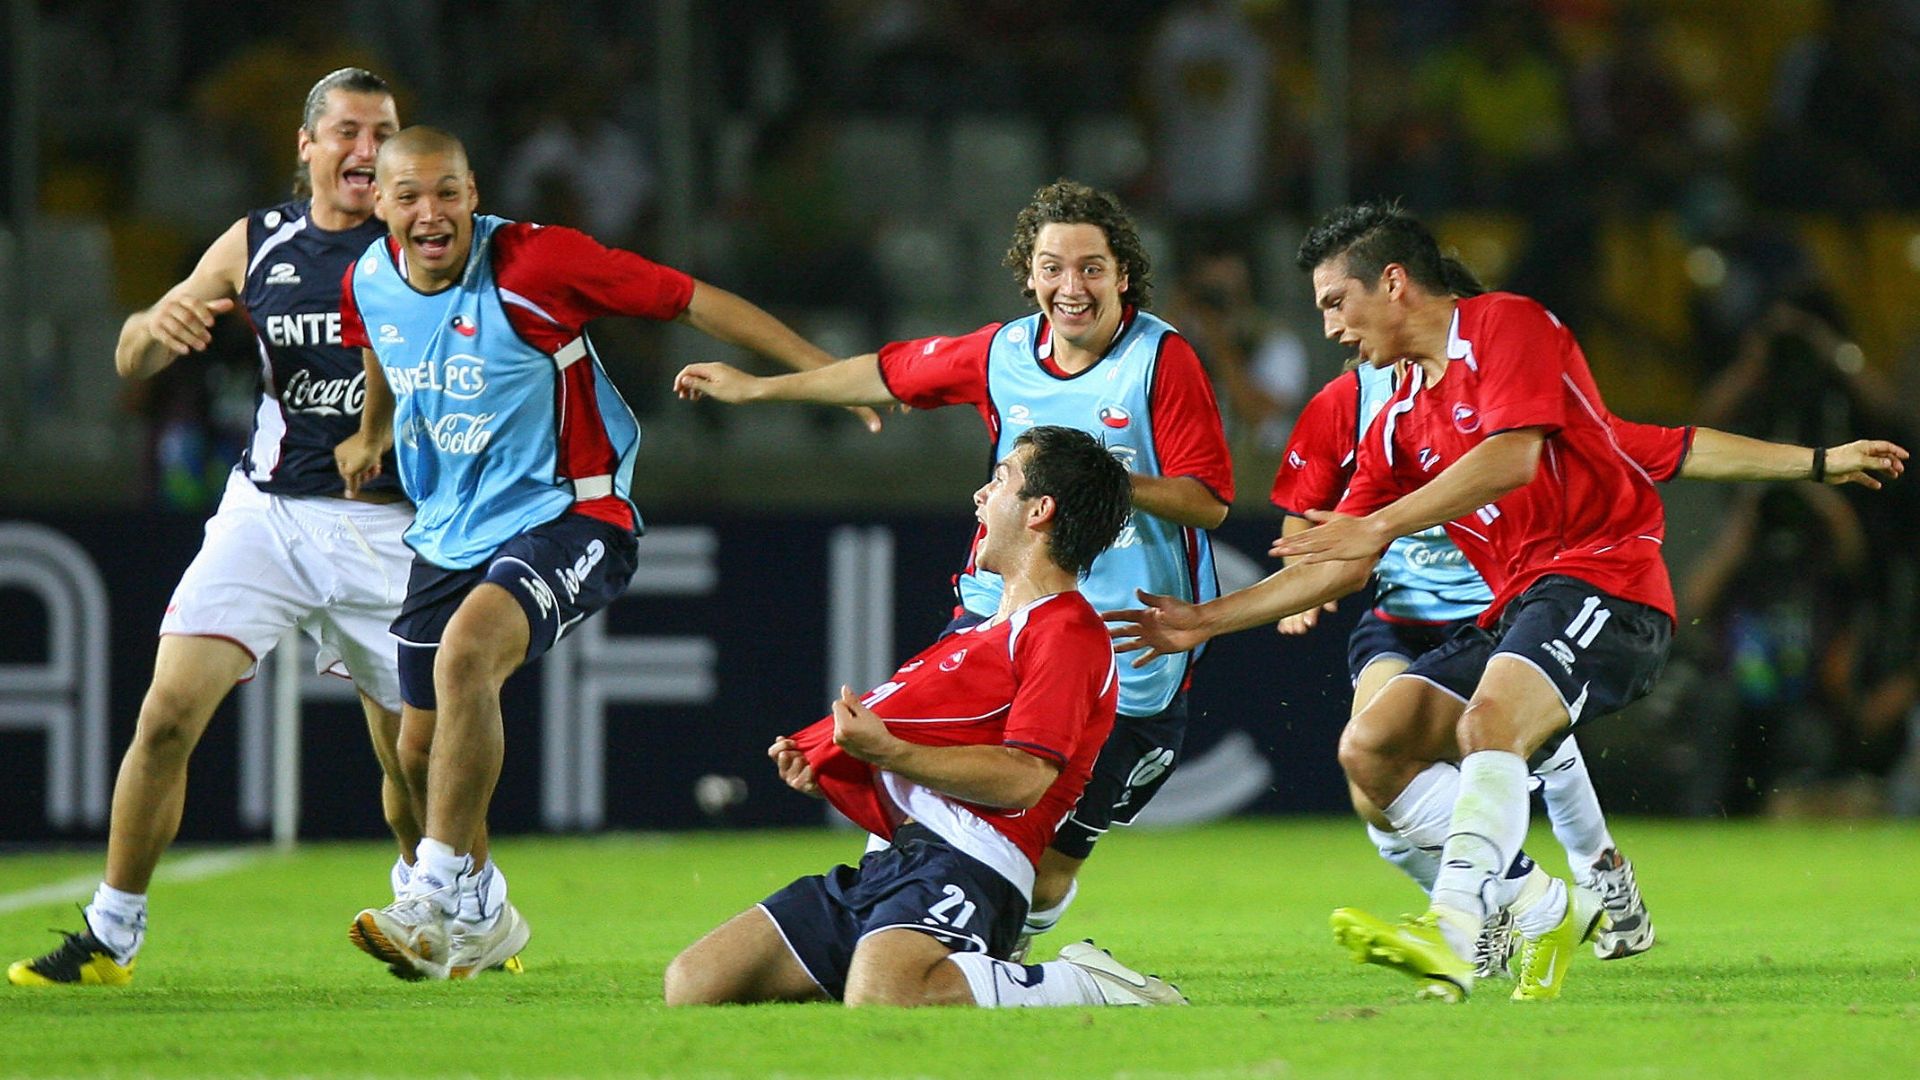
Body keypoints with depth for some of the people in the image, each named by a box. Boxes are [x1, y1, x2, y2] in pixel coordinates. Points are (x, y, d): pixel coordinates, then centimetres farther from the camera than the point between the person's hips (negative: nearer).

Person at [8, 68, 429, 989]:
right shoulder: (257, 244, 5)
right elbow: (132, 361, 11)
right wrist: (156, 325, -12)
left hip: (381, 526, -1)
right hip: (265, 515, 1)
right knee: (169, 713, -13)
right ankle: (110, 936, -3)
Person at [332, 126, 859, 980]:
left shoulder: (536, 263, -20)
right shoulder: (369, 284, -1)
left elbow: (690, 300, -16)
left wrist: (826, 369, -17)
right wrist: (373, 434, 36)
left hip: (566, 515, -7)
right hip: (448, 534, 7)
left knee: (465, 652, -34)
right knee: (420, 750, 10)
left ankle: (436, 899, -30)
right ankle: (481, 918, 37)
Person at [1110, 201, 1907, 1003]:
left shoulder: (1506, 324, -3)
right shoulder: (1398, 425, 19)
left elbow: (1511, 455, -19)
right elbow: (1338, 568, 22)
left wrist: (1379, 526, -23)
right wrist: (1206, 620, 18)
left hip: (1602, 576, -9)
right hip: (1516, 607, 9)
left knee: (1488, 725, -34)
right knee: (1371, 751, -6)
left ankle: (1453, 937, -47)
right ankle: (1546, 909, -2)